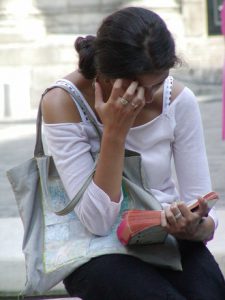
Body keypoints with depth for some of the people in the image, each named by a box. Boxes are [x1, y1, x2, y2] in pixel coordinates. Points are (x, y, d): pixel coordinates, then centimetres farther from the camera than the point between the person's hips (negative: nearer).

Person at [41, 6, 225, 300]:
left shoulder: (178, 99, -8)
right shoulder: (63, 103, -16)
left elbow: (201, 204, -6)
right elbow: (98, 222, -21)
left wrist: (196, 227, -29)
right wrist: (115, 132, -27)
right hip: (99, 251, -2)